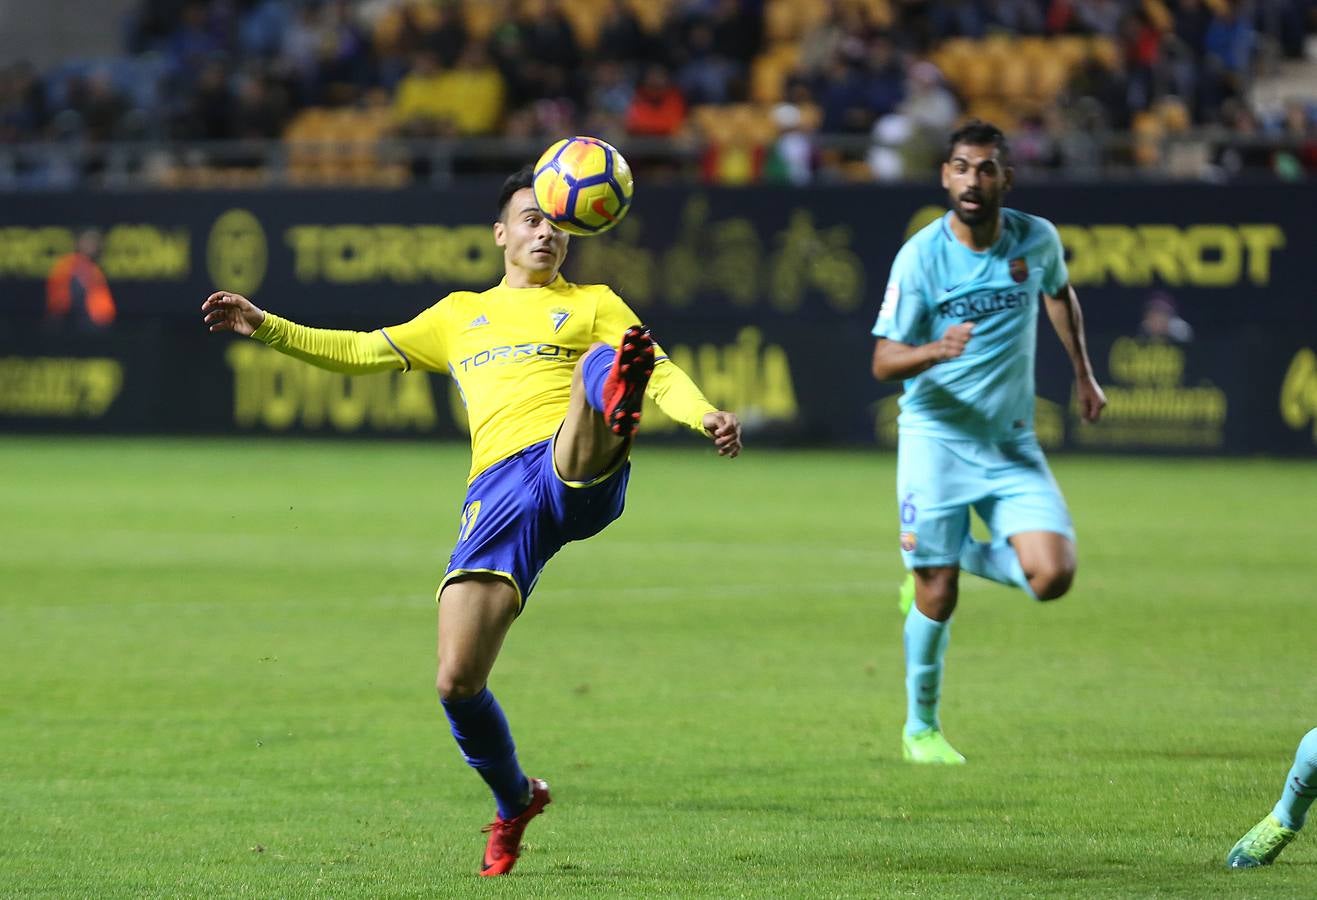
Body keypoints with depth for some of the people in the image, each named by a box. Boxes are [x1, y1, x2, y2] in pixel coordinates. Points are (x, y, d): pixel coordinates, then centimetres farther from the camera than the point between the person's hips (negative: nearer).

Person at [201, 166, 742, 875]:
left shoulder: (593, 304, 23)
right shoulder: (461, 315, 32)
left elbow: (663, 373, 10)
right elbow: (360, 352, 34)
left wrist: (705, 416, -12)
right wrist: (264, 327, 22)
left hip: (580, 476, -3)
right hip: (498, 494, 3)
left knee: (598, 367, -36)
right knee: (457, 681, -9)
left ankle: (614, 414, -74)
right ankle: (514, 804, 17)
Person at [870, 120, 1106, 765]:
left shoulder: (1036, 240, -3)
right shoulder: (920, 257, -13)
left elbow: (1059, 293, 22)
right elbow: (883, 362, -11)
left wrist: (1082, 373, 19)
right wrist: (935, 350, -31)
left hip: (1012, 443, 3)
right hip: (936, 437, -3)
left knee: (1053, 576, -13)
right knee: (937, 597, -4)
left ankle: (961, 557, 18)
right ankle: (920, 728, 18)